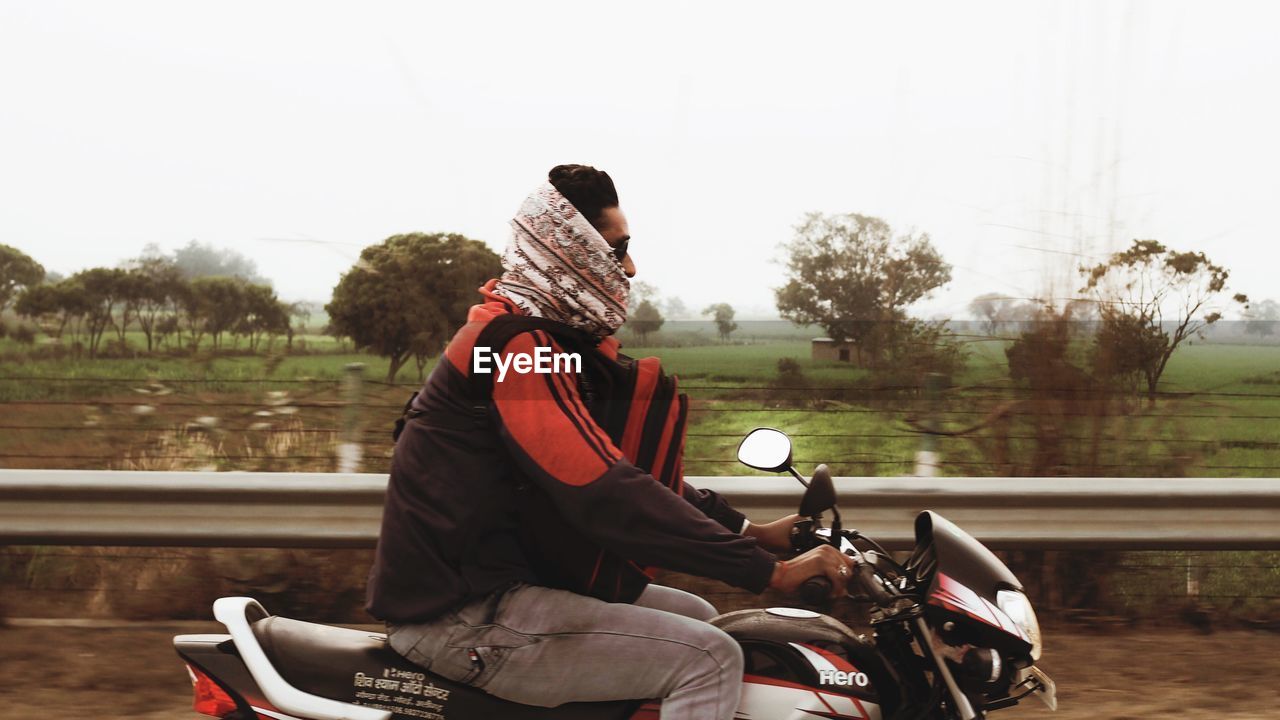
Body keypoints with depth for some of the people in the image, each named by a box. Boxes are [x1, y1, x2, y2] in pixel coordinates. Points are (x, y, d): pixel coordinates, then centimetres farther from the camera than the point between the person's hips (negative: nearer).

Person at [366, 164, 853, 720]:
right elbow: (608, 496, -28)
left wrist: (753, 533, 9)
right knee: (708, 658, -15)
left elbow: (627, 466, 16)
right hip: (465, 620, -10)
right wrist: (770, 571, -25)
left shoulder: (556, 337, 12)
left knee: (698, 617, 17)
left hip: (502, 580, 10)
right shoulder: (519, 345, -19)